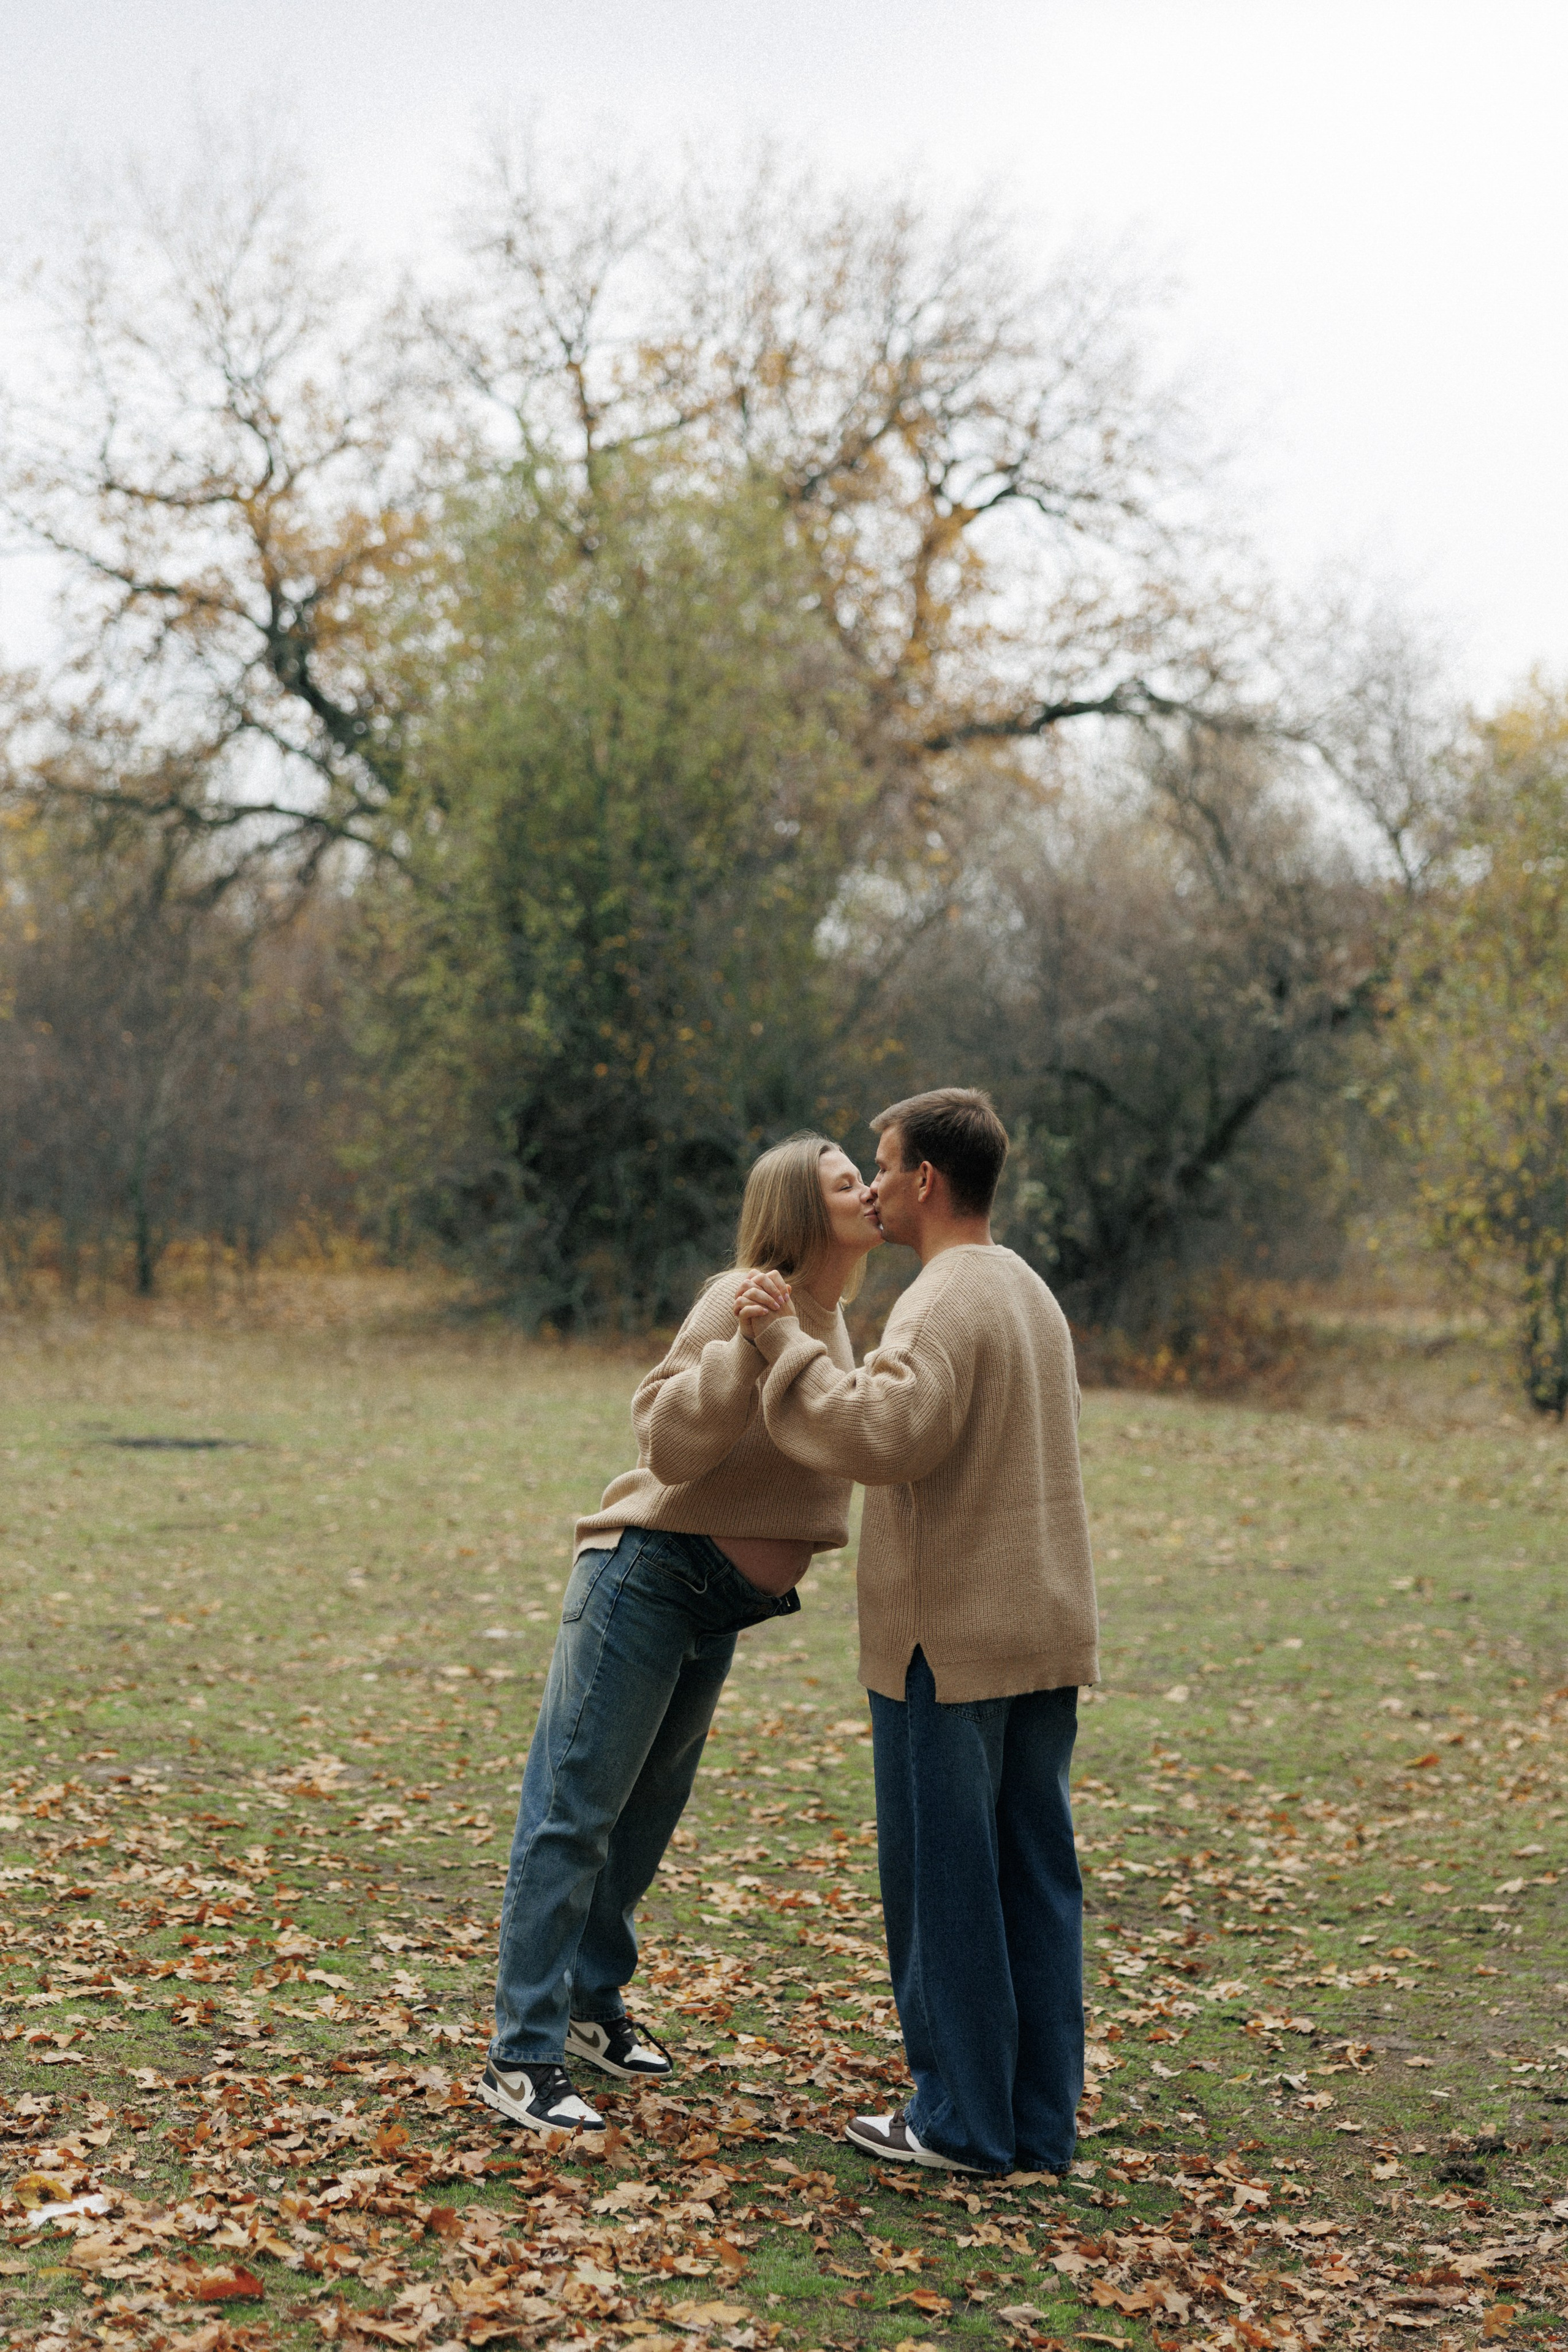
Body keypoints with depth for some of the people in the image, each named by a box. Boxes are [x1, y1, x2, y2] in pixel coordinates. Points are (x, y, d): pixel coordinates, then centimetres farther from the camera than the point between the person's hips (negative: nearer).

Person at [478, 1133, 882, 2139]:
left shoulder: (832, 1320, 11)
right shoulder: (744, 1301, -16)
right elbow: (670, 1443, -26)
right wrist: (750, 1346, -35)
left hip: (722, 1603, 9)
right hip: (649, 1573, -9)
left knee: (649, 1809, 17)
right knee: (576, 1810, -5)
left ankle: (592, 2003, 31)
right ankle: (522, 2056, -3)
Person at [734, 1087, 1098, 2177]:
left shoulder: (944, 1304, -15)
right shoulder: (1030, 1292, 15)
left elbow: (883, 1432, -30)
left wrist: (790, 1340, -19)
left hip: (950, 1640, -9)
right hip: (1045, 1635, 9)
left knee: (944, 1884, 2)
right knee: (1035, 1876, 11)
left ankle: (962, 2121, 10)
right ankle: (1041, 2121, 17)